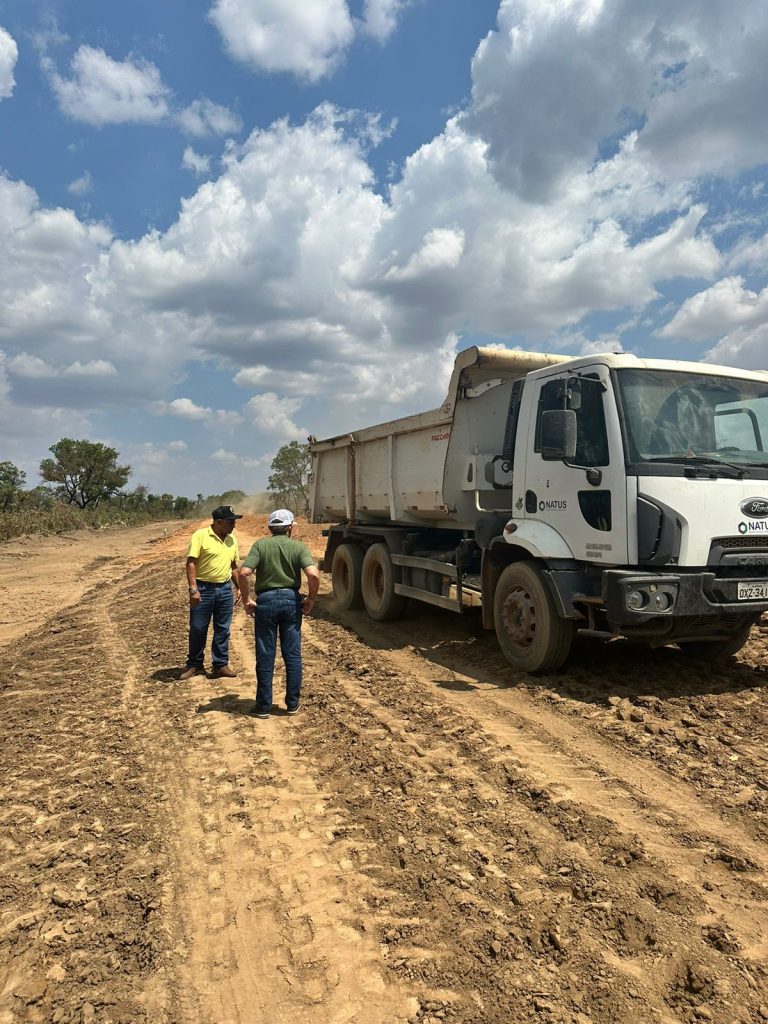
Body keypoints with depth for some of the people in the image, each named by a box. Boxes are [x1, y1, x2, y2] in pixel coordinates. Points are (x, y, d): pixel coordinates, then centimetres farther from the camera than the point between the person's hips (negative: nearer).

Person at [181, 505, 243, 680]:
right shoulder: (200, 536, -10)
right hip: (203, 588, -5)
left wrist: (239, 588, 12)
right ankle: (194, 664, 22)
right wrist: (193, 589, -19)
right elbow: (191, 563, -13)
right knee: (198, 628, 6)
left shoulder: (232, 539, 8)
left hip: (225, 589, 5)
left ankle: (221, 665, 19)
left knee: (222, 629, 9)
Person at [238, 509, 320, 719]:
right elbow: (313, 575, -15)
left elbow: (244, 573, -14)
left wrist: (246, 600, -3)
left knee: (265, 657, 8)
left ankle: (264, 706, 15)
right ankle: (292, 704, 17)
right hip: (291, 600, 1)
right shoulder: (299, 547, 0)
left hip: (266, 600, -1)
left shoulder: (261, 545, -1)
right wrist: (311, 599, -2)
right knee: (293, 655, 11)